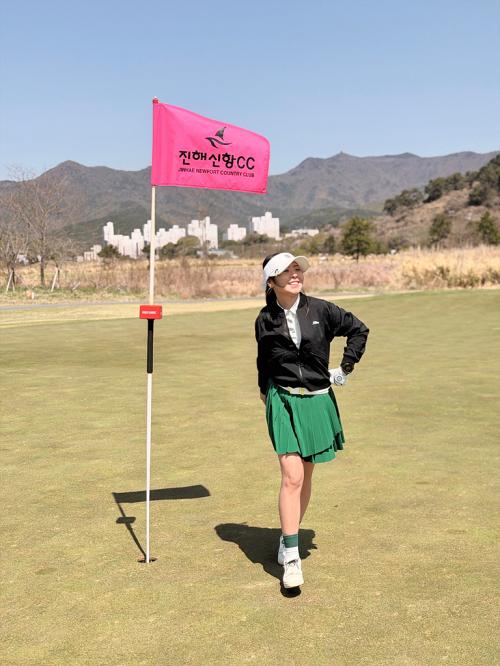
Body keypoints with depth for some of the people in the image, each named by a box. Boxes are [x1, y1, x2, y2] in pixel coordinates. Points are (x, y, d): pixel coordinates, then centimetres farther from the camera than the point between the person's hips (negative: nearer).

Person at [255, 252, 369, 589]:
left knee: (305, 477, 11)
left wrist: (346, 367, 5)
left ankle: (289, 539, 31)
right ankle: (291, 558, -8)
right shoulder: (265, 321, -1)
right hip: (283, 403, -2)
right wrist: (266, 391, 17)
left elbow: (359, 329, 9)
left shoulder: (321, 310, -3)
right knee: (292, 477, -13)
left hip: (317, 401, 2)